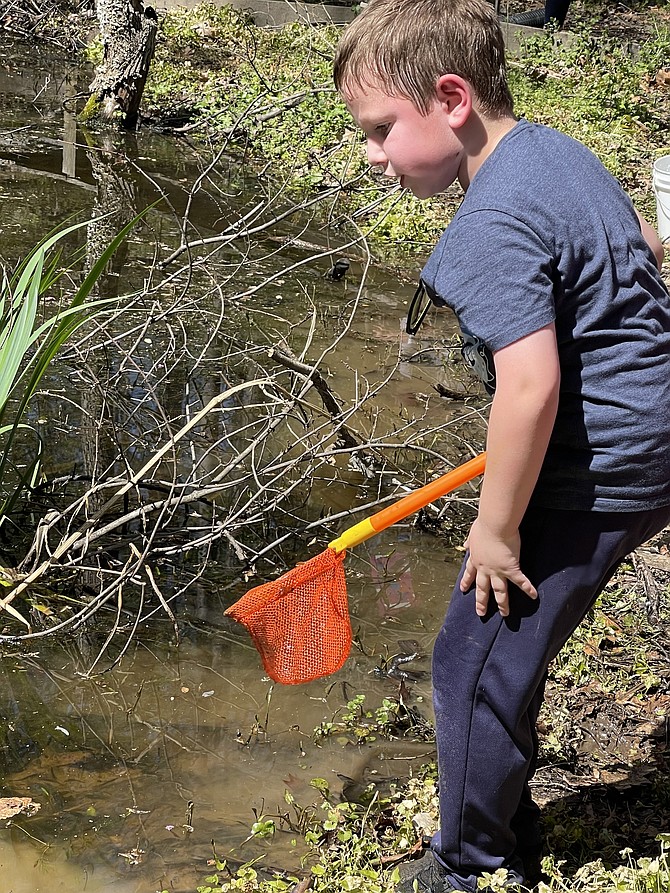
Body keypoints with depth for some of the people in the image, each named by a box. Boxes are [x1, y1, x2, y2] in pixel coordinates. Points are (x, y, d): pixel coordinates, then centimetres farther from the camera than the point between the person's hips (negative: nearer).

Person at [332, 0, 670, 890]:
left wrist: (498, 527, -19)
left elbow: (530, 388, -30)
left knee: (476, 665, 4)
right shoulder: (556, 148, 7)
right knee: (507, 645, 21)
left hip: (593, 477, -10)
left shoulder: (495, 225, -24)